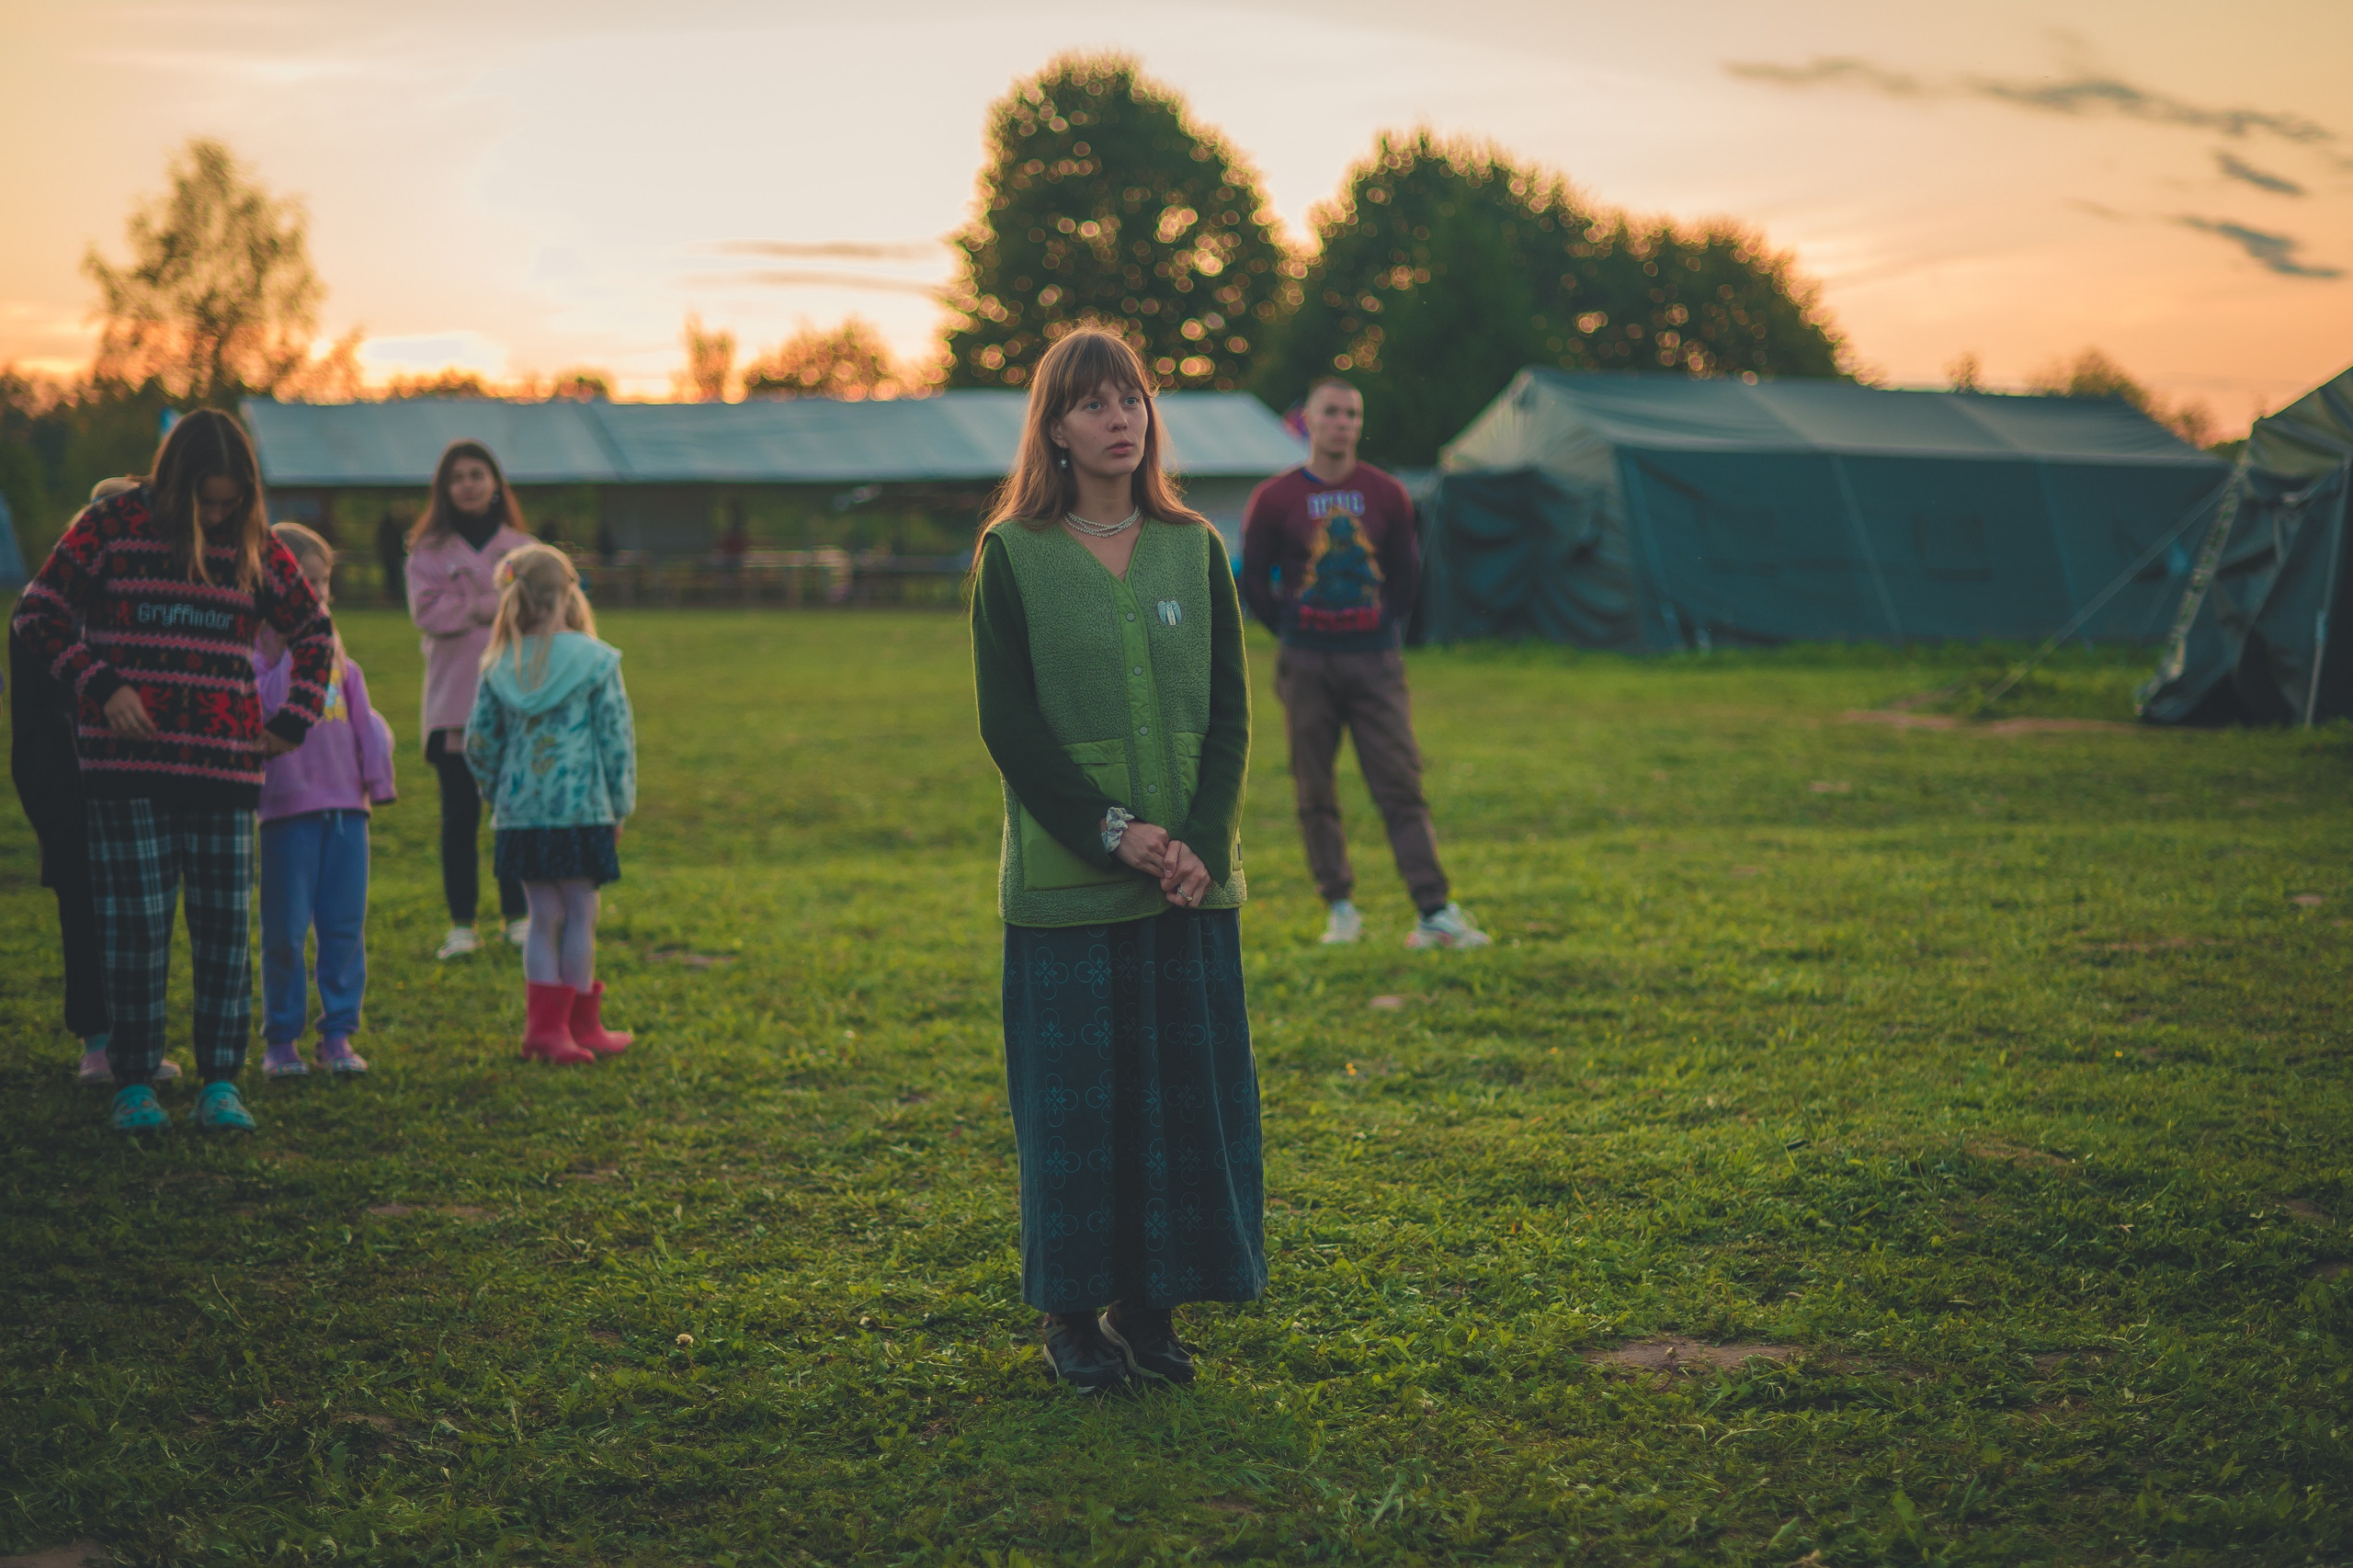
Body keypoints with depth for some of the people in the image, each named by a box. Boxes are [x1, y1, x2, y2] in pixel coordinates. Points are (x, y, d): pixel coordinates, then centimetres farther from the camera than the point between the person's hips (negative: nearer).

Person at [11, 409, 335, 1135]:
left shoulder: (253, 545, 8)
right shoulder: (113, 525, 0)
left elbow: (314, 631, 19)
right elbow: (38, 613, -1)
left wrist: (294, 720, 8)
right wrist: (101, 685, -12)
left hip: (225, 765, 3)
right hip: (127, 761, -2)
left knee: (225, 922, 0)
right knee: (136, 923, -3)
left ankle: (220, 1082, 6)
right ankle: (133, 1086, 5)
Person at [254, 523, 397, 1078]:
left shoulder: (334, 648, 13)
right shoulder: (255, 647, -4)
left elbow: (361, 714, 16)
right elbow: (267, 705, -20)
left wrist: (378, 778, 12)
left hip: (345, 805, 5)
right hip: (288, 807, -5)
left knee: (345, 927, 7)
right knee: (285, 930, 0)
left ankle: (337, 1035, 15)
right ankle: (281, 1038, 11)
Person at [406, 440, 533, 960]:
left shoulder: (522, 547, 11)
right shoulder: (429, 550, 7)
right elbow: (427, 610, -8)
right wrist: (490, 606, -9)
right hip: (453, 698, -1)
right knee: (460, 814, 1)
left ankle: (518, 916, 12)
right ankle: (461, 923, 6)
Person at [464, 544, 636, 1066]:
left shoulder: (499, 667, 5)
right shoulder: (595, 661, -6)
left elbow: (478, 744, 7)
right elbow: (617, 741, -4)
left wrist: (500, 795, 20)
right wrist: (620, 808, 5)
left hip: (520, 813, 4)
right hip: (581, 809, -4)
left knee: (544, 917, 11)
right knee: (579, 915, 6)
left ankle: (544, 1023, 6)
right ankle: (582, 1025, 13)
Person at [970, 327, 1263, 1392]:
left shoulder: (1193, 550, 8)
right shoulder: (1013, 556, -1)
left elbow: (1229, 713, 6)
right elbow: (1008, 724, -5)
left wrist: (1201, 843, -8)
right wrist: (1113, 829, -13)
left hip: (1193, 876, 3)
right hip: (1065, 877, -3)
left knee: (1184, 1088, 5)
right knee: (1075, 1095, 1)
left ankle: (1154, 1305, 17)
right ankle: (1071, 1313, 14)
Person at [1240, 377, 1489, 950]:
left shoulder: (1385, 494, 6)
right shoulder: (1275, 499, 1)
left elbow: (1406, 573, 15)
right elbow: (1254, 579, 6)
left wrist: (1385, 626, 8)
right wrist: (1293, 635, 2)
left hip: (1374, 661, 1)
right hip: (1307, 665, -1)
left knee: (1402, 786, -4)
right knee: (1315, 794, 3)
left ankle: (1435, 913, -7)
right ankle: (1340, 908, 13)